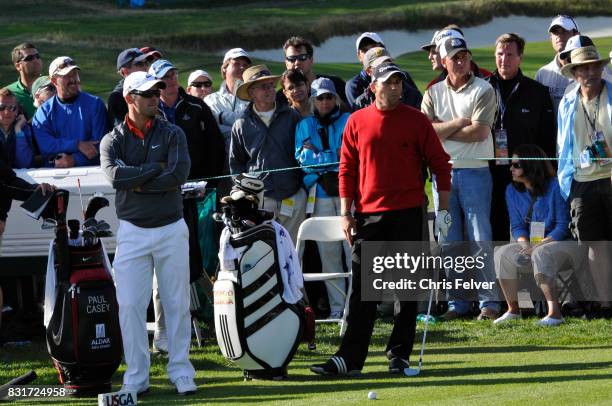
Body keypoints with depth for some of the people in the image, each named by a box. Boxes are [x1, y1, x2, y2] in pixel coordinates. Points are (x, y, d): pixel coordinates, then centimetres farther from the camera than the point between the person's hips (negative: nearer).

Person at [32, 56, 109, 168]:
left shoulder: (95, 104, 9)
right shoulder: (43, 112, 10)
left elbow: (99, 144, 0)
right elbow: (45, 146, -4)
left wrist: (74, 160, -13)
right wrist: (78, 145, -13)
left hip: (90, 169, -1)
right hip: (56, 172, 1)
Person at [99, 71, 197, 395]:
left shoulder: (172, 135, 3)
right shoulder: (113, 140, 2)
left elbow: (179, 174, -13)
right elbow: (114, 175, -17)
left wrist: (137, 183, -11)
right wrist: (156, 169, -12)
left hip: (171, 228, 0)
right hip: (132, 231, 0)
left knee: (177, 304, 3)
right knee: (129, 305, -4)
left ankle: (180, 371, 11)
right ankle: (136, 376, 3)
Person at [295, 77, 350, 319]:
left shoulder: (349, 122, 9)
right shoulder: (305, 126, 16)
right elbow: (302, 157, 2)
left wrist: (317, 157, -7)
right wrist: (335, 157, -7)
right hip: (321, 196, 2)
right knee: (328, 252, 0)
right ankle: (337, 306, 4)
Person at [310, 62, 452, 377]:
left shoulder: (416, 120, 1)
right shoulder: (357, 122, 5)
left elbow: (440, 164, 3)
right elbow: (347, 168, 8)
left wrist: (443, 209, -1)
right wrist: (345, 212, 2)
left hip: (407, 216, -1)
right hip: (368, 217, 1)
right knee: (362, 291, 0)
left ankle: (399, 355, 10)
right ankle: (350, 359, -2)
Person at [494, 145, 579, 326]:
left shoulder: (555, 187, -13)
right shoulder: (513, 191, 6)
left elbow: (563, 226, -15)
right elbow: (517, 226, 5)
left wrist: (539, 245, -25)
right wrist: (525, 244, -17)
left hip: (562, 244, -6)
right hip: (530, 244, 6)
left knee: (540, 255, -37)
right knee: (503, 253, -19)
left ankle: (555, 313, -42)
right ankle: (513, 310, -12)